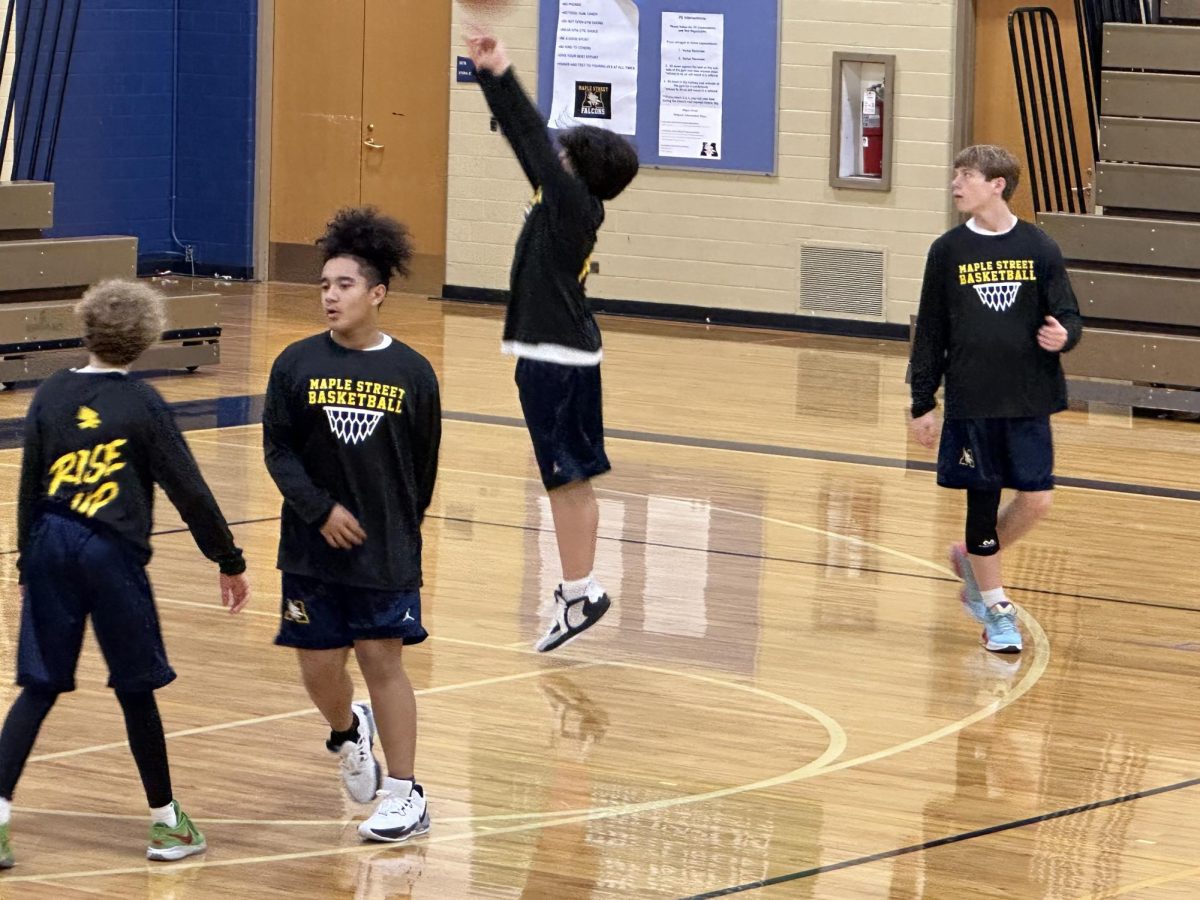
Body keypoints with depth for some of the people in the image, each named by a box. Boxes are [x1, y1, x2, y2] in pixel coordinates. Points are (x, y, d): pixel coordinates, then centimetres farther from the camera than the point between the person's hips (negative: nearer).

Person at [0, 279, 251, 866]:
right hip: (112, 553, -3)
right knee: (135, 688, 8)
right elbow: (189, 491, -4)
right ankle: (166, 822, 17)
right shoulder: (142, 405, -6)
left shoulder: (50, 396, 4)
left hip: (51, 547, 3)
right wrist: (230, 562, 4)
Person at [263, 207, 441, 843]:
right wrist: (321, 510, -13)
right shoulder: (297, 364, -3)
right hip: (312, 548, 2)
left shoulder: (411, 373, -4)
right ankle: (348, 732, 38)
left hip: (387, 551, -1)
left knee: (382, 659, -2)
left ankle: (406, 795, 7)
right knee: (319, 667, 5)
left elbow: (424, 464, 5)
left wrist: (402, 527, 7)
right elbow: (278, 450, -3)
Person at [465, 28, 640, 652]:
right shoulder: (561, 203, 9)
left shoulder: (576, 206, -13)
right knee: (568, 478, 12)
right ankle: (578, 588, 18)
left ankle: (579, 592, -6)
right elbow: (525, 139, 11)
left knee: (569, 477, -7)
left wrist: (502, 74, -17)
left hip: (560, 361, -10)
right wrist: (489, 74, 9)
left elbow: (533, 138, -19)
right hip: (551, 357, 10)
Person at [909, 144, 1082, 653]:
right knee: (982, 501, 3)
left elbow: (1068, 315, 5)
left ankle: (973, 561, 24)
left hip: (1029, 400, 0)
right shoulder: (948, 251, 1)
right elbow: (930, 332, 4)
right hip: (971, 401, 0)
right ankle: (995, 609, 18)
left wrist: (1064, 335, -19)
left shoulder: (1038, 248, -1)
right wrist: (922, 404, 2)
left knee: (1036, 500, -4)